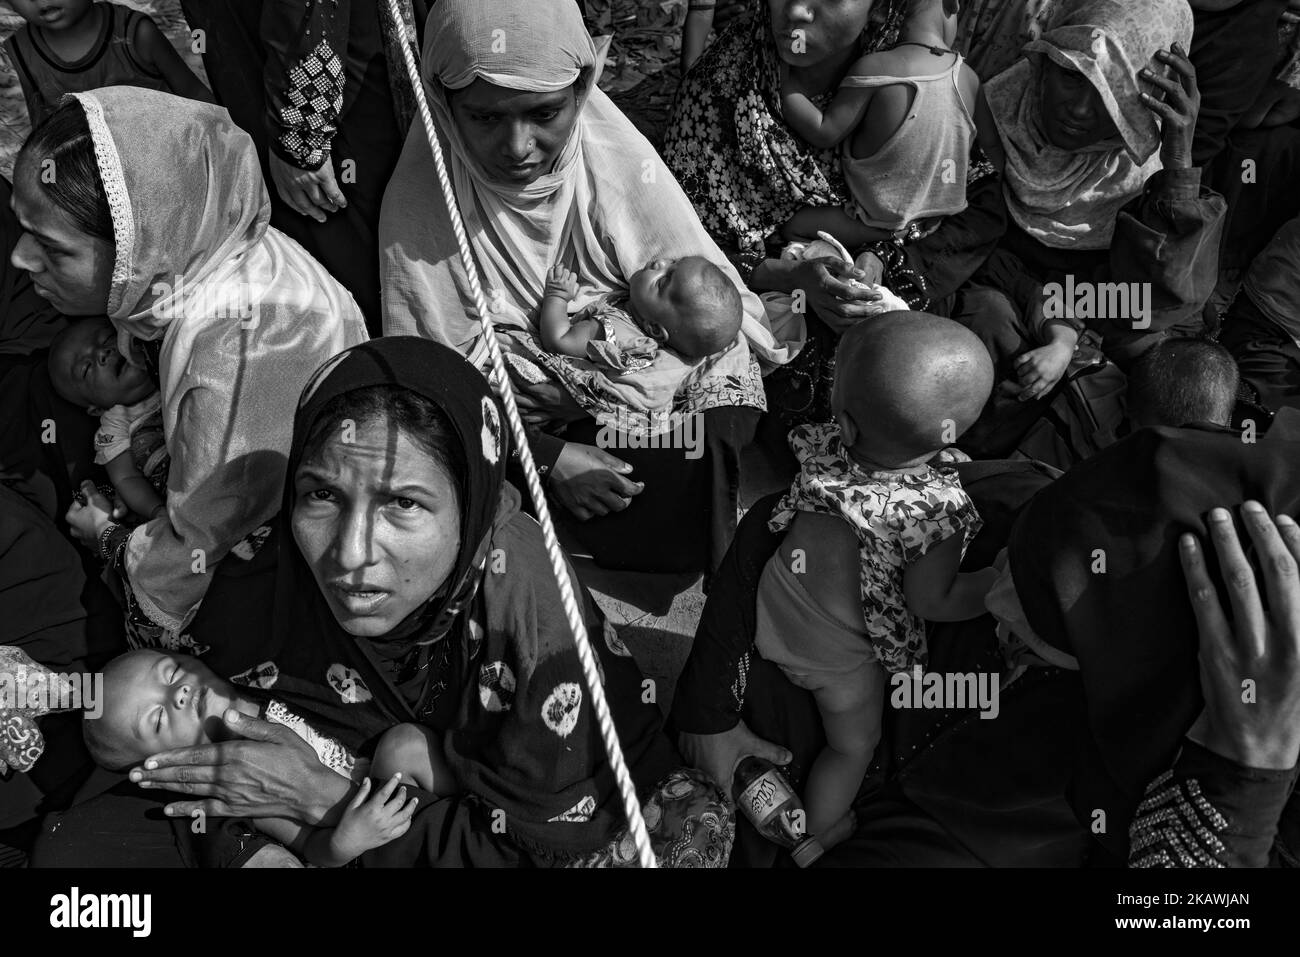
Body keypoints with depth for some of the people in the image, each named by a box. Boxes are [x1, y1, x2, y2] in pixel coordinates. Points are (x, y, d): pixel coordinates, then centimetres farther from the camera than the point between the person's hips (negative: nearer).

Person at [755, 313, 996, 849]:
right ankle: (820, 834, 42)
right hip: (841, 658, -3)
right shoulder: (941, 509, -33)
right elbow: (932, 601, -23)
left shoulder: (822, 452, -22)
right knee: (853, 744, 24)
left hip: (772, 616, 3)